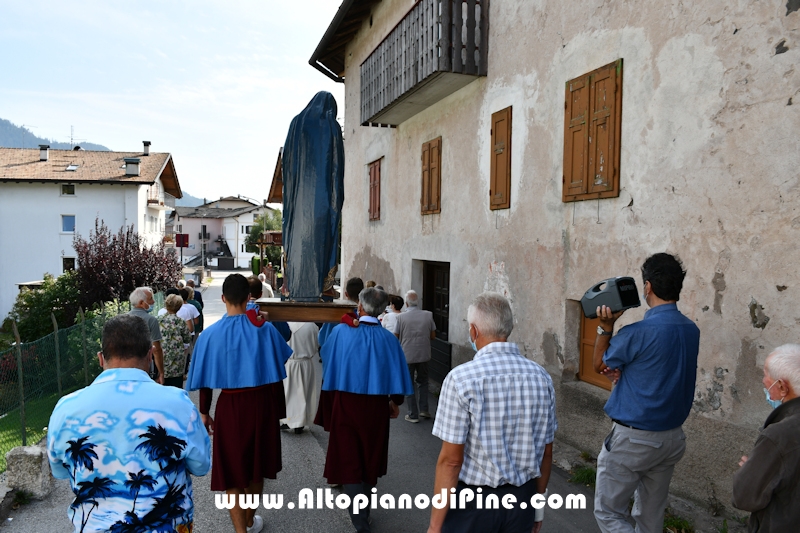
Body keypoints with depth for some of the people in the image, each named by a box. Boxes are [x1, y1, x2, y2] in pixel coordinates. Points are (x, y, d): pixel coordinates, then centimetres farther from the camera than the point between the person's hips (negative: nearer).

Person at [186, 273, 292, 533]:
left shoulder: (210, 333, -8)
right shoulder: (265, 329, -8)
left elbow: (205, 379, -3)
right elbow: (276, 374, -1)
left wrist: (204, 412, 9)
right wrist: (279, 409, 11)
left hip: (230, 406, -1)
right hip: (262, 403, 2)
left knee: (232, 469, 12)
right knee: (256, 465, 20)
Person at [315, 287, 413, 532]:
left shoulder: (341, 331, -10)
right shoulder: (388, 338, -8)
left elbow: (326, 355, 10)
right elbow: (396, 373, -5)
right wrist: (395, 402, 11)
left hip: (346, 402, -2)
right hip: (376, 406, 2)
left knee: (349, 459, 4)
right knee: (370, 457, 20)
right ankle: (363, 509, 38)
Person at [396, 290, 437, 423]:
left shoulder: (401, 317, -13)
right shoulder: (428, 315, -5)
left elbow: (396, 337, -6)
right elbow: (433, 336, 1)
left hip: (407, 355, -3)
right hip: (423, 354, 3)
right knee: (423, 382, 21)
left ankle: (413, 415, 12)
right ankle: (424, 409, 19)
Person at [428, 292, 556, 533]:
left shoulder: (462, 378, -18)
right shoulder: (541, 377, -4)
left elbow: (451, 460, -17)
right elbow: (546, 454, 5)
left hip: (473, 500, -4)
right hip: (522, 499, 4)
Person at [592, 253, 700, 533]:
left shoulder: (639, 332, -23)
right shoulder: (691, 330, 0)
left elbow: (599, 364, -5)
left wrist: (606, 326, -8)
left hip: (632, 439, -7)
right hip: (672, 438, 8)